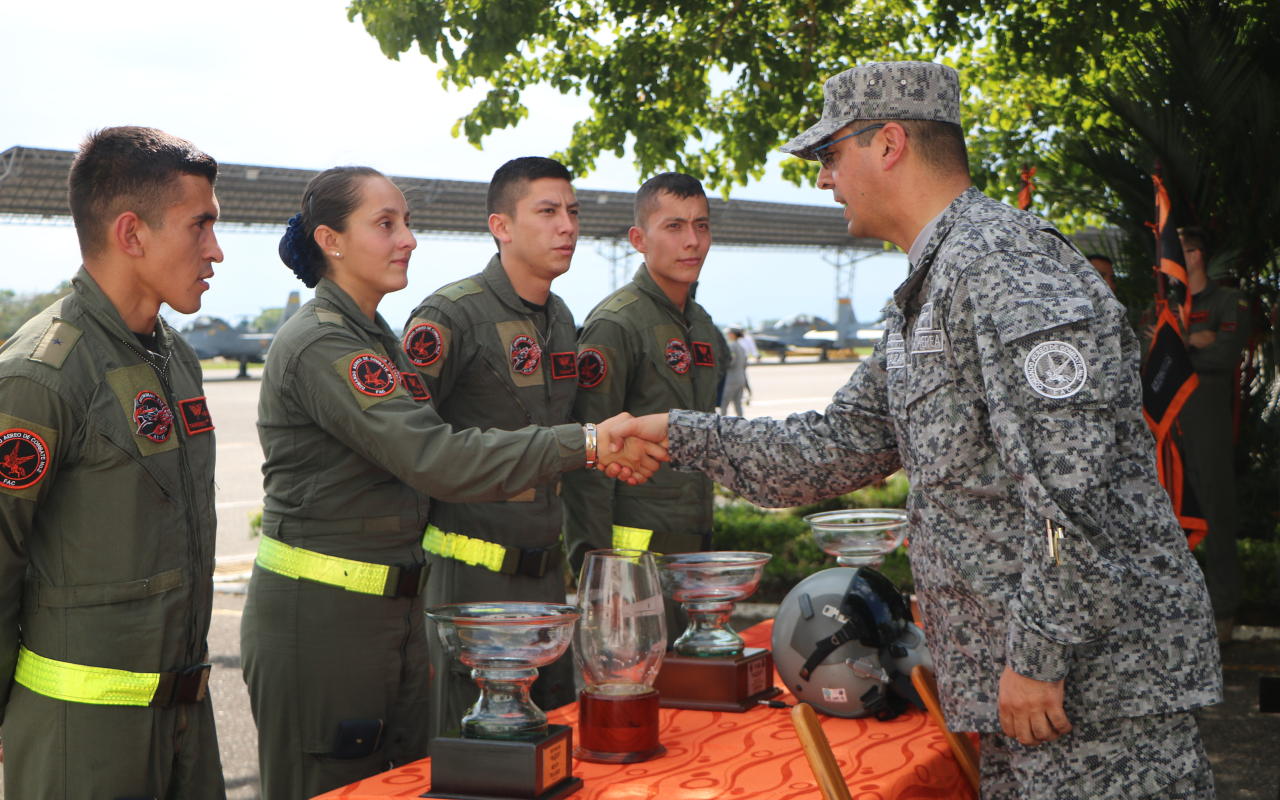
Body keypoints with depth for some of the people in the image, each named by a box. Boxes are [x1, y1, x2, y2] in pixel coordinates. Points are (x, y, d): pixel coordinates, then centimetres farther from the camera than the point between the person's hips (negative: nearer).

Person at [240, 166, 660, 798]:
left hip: (393, 608, 9)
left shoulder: (376, 337, 14)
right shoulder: (321, 345, -18)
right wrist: (583, 444, -29)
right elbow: (436, 459, -27)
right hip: (320, 620, -9)